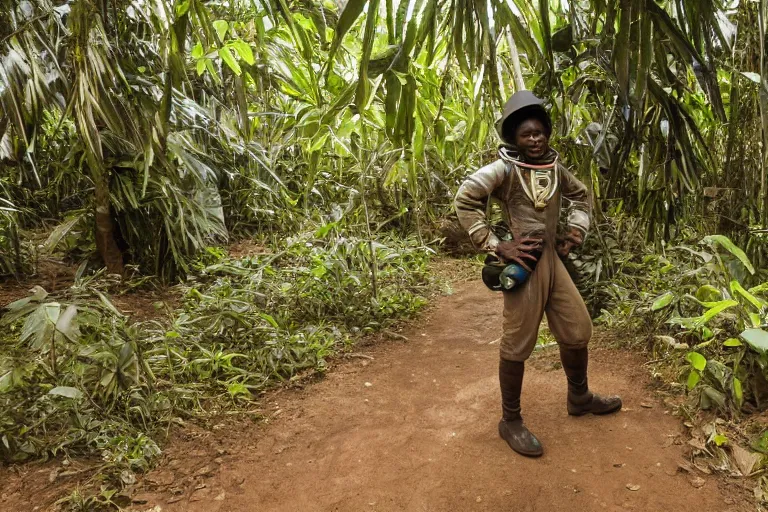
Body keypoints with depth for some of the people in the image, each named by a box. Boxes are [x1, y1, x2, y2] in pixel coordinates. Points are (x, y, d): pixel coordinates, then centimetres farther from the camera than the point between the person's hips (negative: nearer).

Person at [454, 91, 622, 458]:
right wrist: (496, 246, -21)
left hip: (553, 259, 7)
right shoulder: (503, 169, -11)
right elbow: (464, 200, -21)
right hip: (524, 264, -7)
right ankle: (510, 421, 18)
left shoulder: (555, 167, 9)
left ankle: (579, 398, 42)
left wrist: (576, 230, 12)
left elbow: (580, 196, 27)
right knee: (518, 345, 1)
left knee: (578, 331, 18)